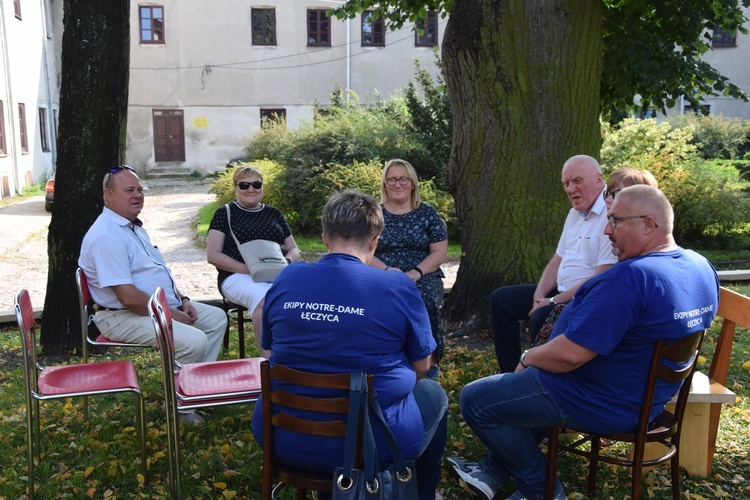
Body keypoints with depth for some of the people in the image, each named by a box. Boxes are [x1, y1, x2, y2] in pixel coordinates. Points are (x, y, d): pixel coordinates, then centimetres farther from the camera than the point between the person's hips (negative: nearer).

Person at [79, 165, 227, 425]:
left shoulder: (133, 226, 14)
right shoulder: (106, 236, -21)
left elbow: (160, 272, 22)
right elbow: (128, 297, -27)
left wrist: (182, 300, 7)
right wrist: (172, 315, -17)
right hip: (124, 317, -11)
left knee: (217, 317, 10)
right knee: (194, 341, -28)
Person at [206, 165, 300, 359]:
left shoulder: (274, 214, 21)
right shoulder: (225, 213, 10)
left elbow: (293, 249, 23)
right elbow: (213, 255, 2)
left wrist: (287, 262, -3)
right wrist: (248, 269, -11)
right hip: (237, 276, -3)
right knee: (263, 298, -39)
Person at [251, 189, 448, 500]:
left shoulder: (285, 280, -4)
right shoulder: (398, 287, -13)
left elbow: (272, 351, 10)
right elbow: (421, 368, -1)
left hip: (285, 440, 4)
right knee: (433, 393, 26)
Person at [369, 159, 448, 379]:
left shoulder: (427, 213, 11)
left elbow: (440, 253, 6)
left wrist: (416, 272, -13)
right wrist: (387, 270, -15)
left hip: (424, 277, 0)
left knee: (424, 297, -35)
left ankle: (430, 360, -21)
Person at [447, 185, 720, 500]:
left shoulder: (629, 278, -31)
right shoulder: (702, 267, 0)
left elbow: (570, 354, -31)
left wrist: (527, 358, -10)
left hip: (604, 406, -10)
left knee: (474, 400, 0)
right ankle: (494, 472, 29)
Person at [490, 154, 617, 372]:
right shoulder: (575, 213, 12)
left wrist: (553, 302, -20)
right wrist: (539, 295, 0)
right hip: (561, 291, 10)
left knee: (541, 318, -33)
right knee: (501, 299, 9)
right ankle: (511, 372, 13)